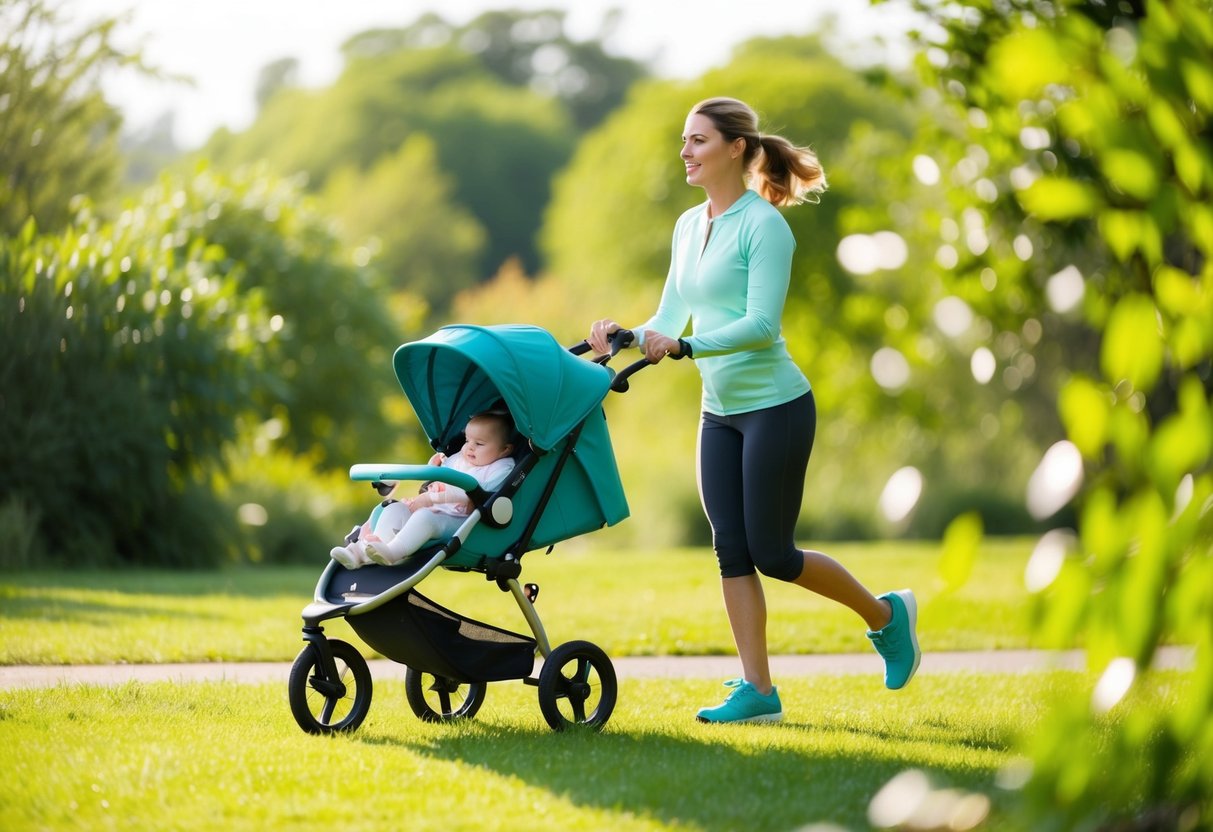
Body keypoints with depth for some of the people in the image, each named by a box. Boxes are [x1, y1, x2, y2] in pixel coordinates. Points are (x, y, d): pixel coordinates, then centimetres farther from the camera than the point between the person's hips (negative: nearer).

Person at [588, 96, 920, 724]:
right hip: (720, 412, 7)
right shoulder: (688, 225, 10)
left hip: (775, 407, -7)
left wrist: (684, 346, -33)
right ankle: (757, 691, 6)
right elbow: (670, 320, 12)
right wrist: (623, 335, -8)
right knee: (732, 552, 2)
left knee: (772, 555, -4)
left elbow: (761, 324, -22)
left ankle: (886, 614, 18)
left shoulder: (763, 225, -13)